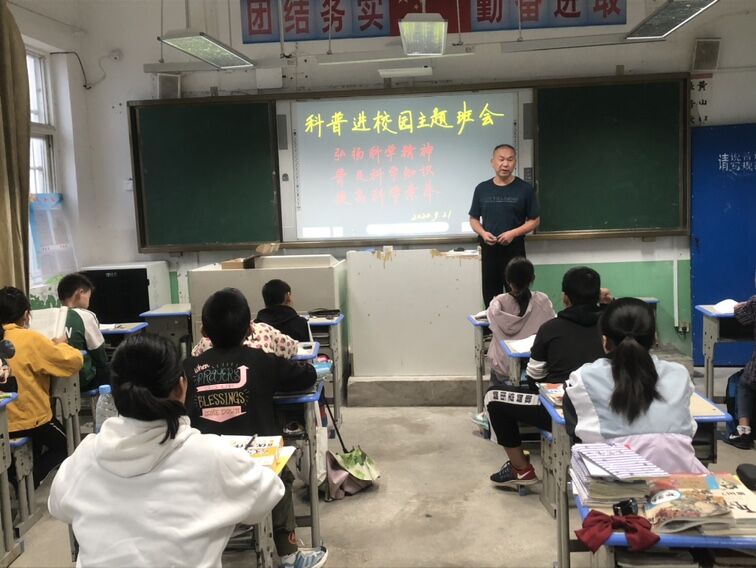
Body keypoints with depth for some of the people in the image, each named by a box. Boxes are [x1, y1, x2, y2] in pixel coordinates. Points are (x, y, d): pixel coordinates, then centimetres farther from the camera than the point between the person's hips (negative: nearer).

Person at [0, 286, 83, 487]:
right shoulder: (31, 339, -18)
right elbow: (75, 361, -17)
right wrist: (60, 345, 2)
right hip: (26, 420, -6)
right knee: (63, 443, 22)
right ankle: (31, 477, 2)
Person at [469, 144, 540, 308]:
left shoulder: (525, 188, -1)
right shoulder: (482, 189, 6)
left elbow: (534, 220, 0)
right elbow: (474, 219, 12)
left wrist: (513, 233, -15)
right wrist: (483, 233, -9)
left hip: (514, 248, -2)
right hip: (488, 248, 3)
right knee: (490, 296, 8)